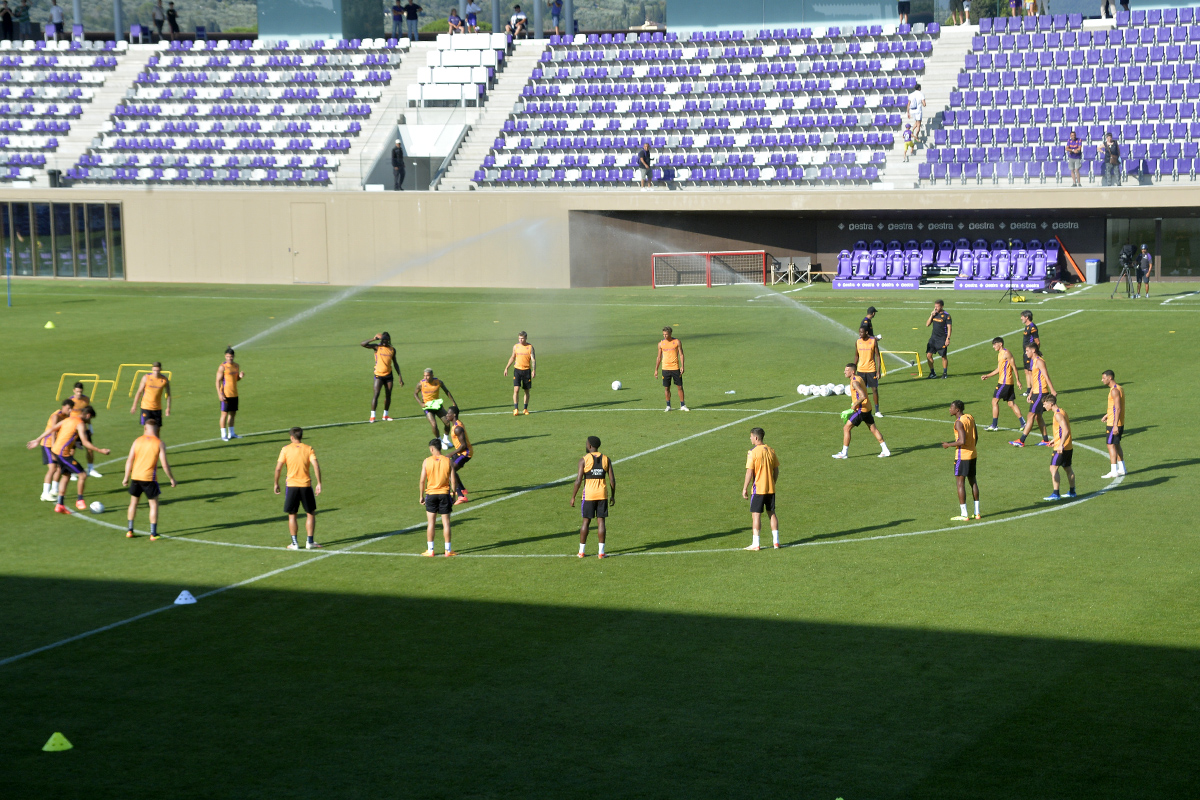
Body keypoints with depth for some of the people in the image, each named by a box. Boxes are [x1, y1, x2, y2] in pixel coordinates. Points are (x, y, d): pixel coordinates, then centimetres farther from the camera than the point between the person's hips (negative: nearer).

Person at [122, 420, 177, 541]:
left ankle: (129, 530, 21)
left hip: (136, 476, 3)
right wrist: (171, 479, 3)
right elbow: (164, 464, -8)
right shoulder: (159, 443, -6)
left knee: (133, 502, 19)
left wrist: (126, 477, 10)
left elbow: (129, 460, 1)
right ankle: (153, 533, 3)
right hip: (149, 478, -3)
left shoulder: (137, 441, 2)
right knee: (154, 504, 8)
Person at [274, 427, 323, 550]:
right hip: (306, 485, 0)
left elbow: (278, 468, -4)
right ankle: (310, 542, 7)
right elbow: (316, 466, -10)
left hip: (292, 485, 0)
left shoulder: (286, 449, -1)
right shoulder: (308, 449, 1)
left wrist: (276, 483, 7)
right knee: (310, 514, 12)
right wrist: (319, 483, -8)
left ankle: (294, 543, 6)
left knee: (292, 515, 9)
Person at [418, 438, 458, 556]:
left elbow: (422, 480, -5)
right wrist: (453, 494, 7)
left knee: (431, 523, 7)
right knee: (446, 522, 6)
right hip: (444, 494, 0)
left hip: (431, 494, 0)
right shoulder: (448, 461, -3)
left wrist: (421, 496, 5)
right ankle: (448, 550, 8)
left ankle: (430, 550, 8)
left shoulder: (426, 462, -6)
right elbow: (453, 480, -3)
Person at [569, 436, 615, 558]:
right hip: (602, 493, 2)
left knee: (586, 521, 7)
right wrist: (613, 496, 11)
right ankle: (601, 552, 0)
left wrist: (573, 497, -3)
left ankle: (581, 551, 10)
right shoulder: (606, 459, 2)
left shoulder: (584, 460, -7)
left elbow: (578, 480, -11)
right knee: (601, 521, 4)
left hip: (589, 494, -2)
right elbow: (612, 479, 1)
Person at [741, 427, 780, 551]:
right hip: (770, 488, 6)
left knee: (756, 515, -2)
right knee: (772, 513, 14)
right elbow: (776, 470, 11)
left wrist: (745, 489, -9)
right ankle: (775, 541, 13)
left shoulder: (752, 452, -12)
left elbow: (749, 472, -15)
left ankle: (755, 544, -4)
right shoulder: (770, 451, 6)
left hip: (758, 488, -6)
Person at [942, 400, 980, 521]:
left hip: (962, 456, -9)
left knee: (960, 483, -3)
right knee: (973, 481, 15)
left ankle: (964, 514, -4)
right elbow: (976, 437, 15)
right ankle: (977, 512, 18)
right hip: (973, 454, 9)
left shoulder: (959, 422, -18)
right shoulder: (970, 418, 8)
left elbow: (962, 441, -25)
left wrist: (948, 445, -12)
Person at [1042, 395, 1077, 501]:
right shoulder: (1061, 412, 14)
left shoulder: (1058, 414, -17)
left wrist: (1060, 445, -28)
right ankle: (1072, 492, 25)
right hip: (1068, 447, 10)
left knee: (1053, 468, -10)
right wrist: (1055, 440, 26)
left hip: (1061, 448, -10)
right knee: (1068, 469, 17)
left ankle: (1055, 494, -14)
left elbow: (1066, 431, -25)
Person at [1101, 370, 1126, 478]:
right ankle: (1121, 469, 23)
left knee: (1111, 445, -6)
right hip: (1120, 423, 10)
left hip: (1113, 423, -10)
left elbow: (1118, 409, -23)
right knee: (1116, 445, 18)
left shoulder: (1114, 390, -18)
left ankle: (1113, 471, -6)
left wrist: (1115, 425, -25)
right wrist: (1108, 414, 25)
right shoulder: (1120, 388, 13)